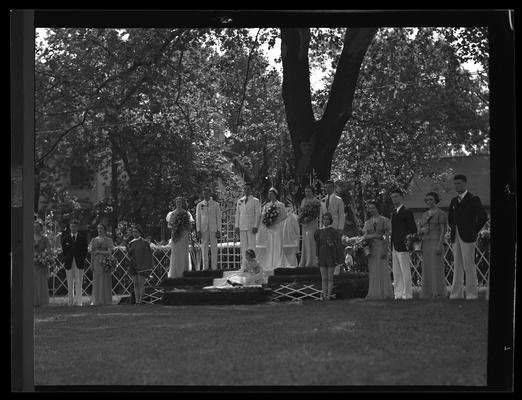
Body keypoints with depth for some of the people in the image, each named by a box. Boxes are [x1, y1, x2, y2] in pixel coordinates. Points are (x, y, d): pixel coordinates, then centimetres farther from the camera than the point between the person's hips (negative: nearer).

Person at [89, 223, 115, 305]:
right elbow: (92, 253, 11)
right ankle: (96, 300, -2)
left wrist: (98, 252, -8)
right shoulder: (94, 240, 13)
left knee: (105, 281, -4)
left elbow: (109, 252, -5)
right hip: (96, 262, 3)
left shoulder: (108, 240, 3)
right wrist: (92, 264, 3)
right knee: (96, 281, -2)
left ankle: (106, 300, -2)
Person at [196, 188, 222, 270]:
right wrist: (198, 231, -1)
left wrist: (218, 230, -3)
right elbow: (198, 218, 7)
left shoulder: (216, 205, 4)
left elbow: (218, 218, 4)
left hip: (213, 229, -1)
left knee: (214, 248, -2)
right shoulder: (199, 205, 7)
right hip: (203, 229, 1)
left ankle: (214, 267, 0)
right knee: (204, 248, 0)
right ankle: (205, 267, 2)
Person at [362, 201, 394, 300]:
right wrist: (376, 235, -12)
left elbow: (387, 236, -5)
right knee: (373, 271, 2)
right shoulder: (367, 222, 15)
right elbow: (365, 236, 5)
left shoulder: (384, 220, 1)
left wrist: (385, 250, -14)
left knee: (382, 270, -6)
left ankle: (383, 293, -2)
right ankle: (374, 293, 3)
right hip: (371, 248, 4)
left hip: (381, 246, -4)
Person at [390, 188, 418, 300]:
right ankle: (398, 294, 13)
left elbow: (413, 229, -8)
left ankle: (407, 294, -3)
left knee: (405, 271, -6)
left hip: (403, 246, -8)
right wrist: (391, 245, 11)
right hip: (394, 247, 8)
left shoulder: (406, 212, -6)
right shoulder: (393, 213, 17)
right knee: (396, 272, 9)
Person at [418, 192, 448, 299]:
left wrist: (439, 245, -18)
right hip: (425, 243, 7)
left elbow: (443, 230, -9)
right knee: (427, 269, 4)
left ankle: (439, 293, -7)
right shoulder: (424, 215, 18)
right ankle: (427, 294, 5)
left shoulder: (441, 214, -2)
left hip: (436, 241, -7)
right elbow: (419, 229, 22)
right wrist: (422, 230, -3)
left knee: (436, 268, -9)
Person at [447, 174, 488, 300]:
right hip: (456, 237, 6)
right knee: (457, 266, 7)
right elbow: (450, 217, 30)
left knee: (469, 265, -7)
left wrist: (475, 231, -7)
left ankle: (472, 292, -4)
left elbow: (483, 216, -10)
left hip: (467, 237, -6)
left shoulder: (473, 199, -4)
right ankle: (457, 292, 10)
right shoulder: (454, 200, 16)